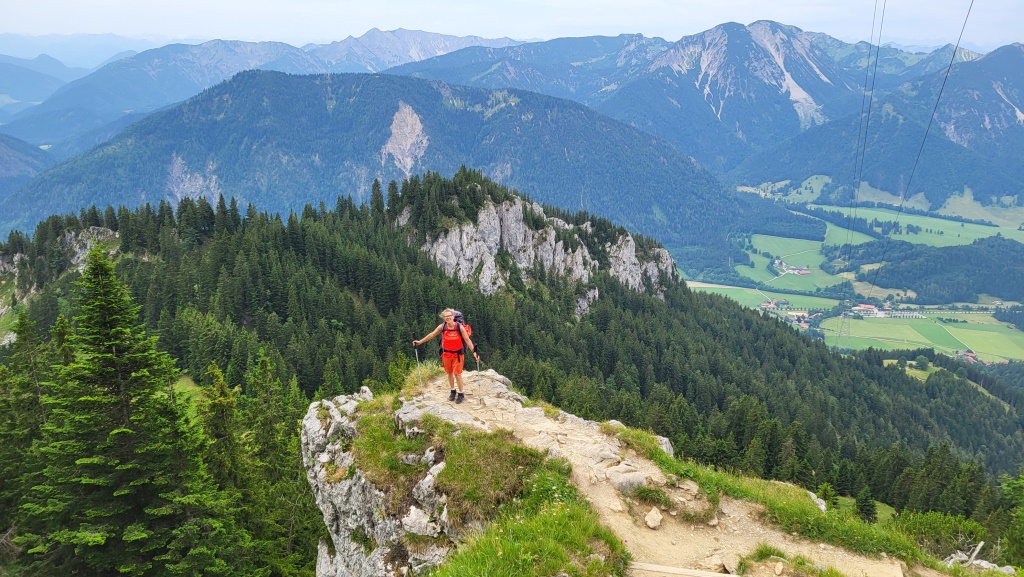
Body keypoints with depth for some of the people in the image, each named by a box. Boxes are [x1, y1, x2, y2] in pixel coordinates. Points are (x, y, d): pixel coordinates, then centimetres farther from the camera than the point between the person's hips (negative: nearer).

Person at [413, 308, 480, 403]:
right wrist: (420, 342, 7)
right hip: (446, 354, 3)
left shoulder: (460, 327, -15)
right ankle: (452, 391, 31)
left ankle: (461, 394, 12)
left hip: (457, 354, -3)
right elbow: (432, 335, 5)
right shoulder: (442, 327, -7)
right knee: (449, 373, 14)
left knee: (457, 374, -2)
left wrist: (474, 352, -23)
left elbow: (467, 340, -15)